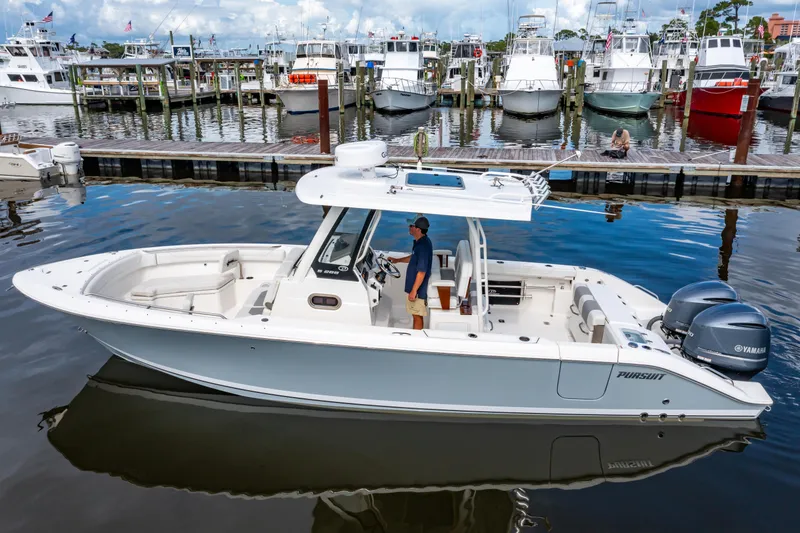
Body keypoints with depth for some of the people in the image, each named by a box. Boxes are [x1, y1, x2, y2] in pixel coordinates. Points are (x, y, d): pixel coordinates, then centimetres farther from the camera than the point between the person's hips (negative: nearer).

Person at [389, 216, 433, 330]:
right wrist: (398, 260, 29)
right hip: (414, 286, 10)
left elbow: (421, 272, -26)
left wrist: (414, 291, -23)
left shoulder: (423, 246, -25)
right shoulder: (420, 242, 6)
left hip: (418, 288, -10)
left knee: (417, 316, 2)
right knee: (416, 315, 19)